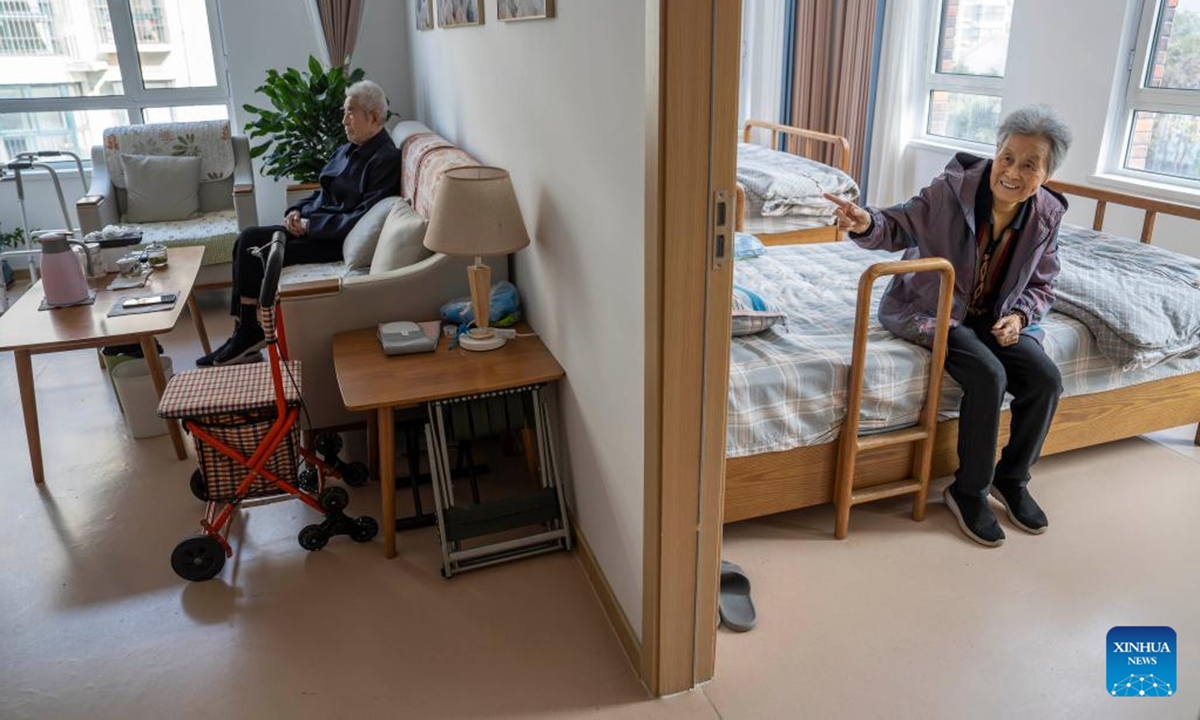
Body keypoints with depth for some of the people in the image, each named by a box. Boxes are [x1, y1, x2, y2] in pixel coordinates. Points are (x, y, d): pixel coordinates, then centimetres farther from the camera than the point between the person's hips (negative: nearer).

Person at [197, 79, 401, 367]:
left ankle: (248, 338, 1)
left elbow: (362, 220, -22)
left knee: (255, 253, -15)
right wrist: (297, 210, 3)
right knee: (247, 239, -6)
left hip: (336, 241, -9)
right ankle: (243, 334, -4)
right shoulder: (350, 149, 14)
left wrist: (309, 224, -18)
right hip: (311, 225, 9)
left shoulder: (385, 159, -15)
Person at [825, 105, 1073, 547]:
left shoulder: (1047, 215, -5)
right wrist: (867, 223, -38)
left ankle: (1012, 478, 13)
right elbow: (899, 227, -15)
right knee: (988, 377, -27)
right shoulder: (953, 189, -19)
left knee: (1046, 380, -13)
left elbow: (1042, 285, 7)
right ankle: (969, 492, -7)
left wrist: (1020, 315, -13)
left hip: (996, 318, 5)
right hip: (932, 311, -5)